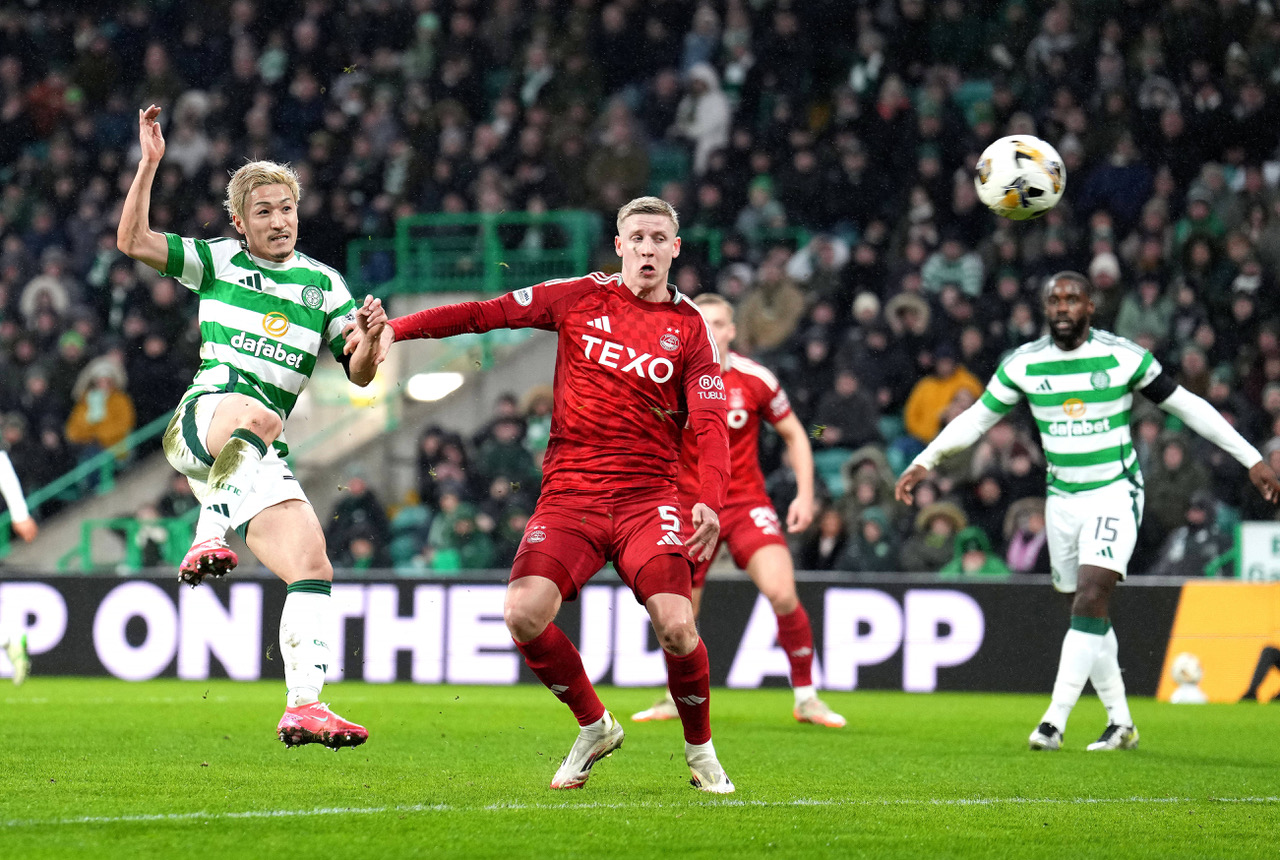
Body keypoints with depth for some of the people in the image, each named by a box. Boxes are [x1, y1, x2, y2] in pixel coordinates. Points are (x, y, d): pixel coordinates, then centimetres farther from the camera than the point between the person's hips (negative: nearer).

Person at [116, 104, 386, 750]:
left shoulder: (324, 284, 15)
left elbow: (359, 375, 13)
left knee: (312, 564, -11)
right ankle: (209, 538, -47)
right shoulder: (217, 261, 11)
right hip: (200, 418, -4)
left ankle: (303, 707, -10)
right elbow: (133, 241, 1)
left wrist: (369, 339, -9)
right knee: (255, 416, -41)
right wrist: (150, 163, -7)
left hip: (260, 454, 4)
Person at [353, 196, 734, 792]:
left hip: (647, 495, -1)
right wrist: (395, 329, 1)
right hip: (569, 492, 1)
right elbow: (488, 313, 10)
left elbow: (709, 426, -1)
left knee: (675, 624, -22)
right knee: (523, 613, -20)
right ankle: (594, 727, 6)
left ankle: (700, 751, 6)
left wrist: (710, 503, -18)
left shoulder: (690, 326, 6)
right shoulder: (581, 297, 8)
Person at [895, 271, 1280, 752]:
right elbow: (977, 419, 12)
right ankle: (1120, 723, 20)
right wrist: (923, 463, 6)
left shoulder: (1123, 358, -8)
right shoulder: (1023, 364, 0)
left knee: (1091, 600, -19)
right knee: (1089, 612, 8)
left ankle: (1055, 720, -23)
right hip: (1062, 499, 4)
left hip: (1115, 493, -4)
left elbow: (1187, 407, 0)